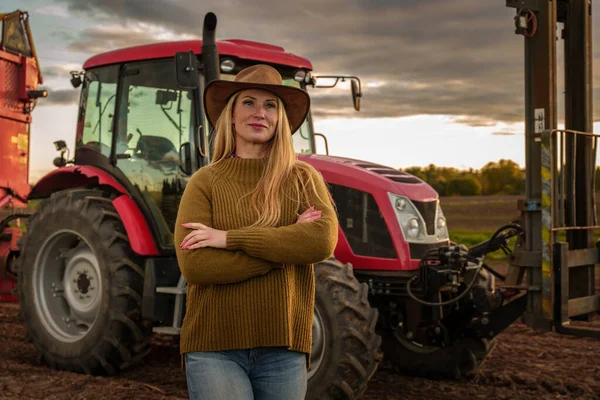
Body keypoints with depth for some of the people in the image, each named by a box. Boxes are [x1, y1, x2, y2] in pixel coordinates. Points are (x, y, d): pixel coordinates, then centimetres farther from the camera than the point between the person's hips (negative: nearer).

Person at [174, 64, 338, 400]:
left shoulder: (304, 179, 4)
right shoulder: (205, 182, 0)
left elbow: (323, 242, -14)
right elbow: (194, 265, -13)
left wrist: (230, 238, -17)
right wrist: (285, 247, -14)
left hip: (283, 347, 2)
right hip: (215, 348, -1)